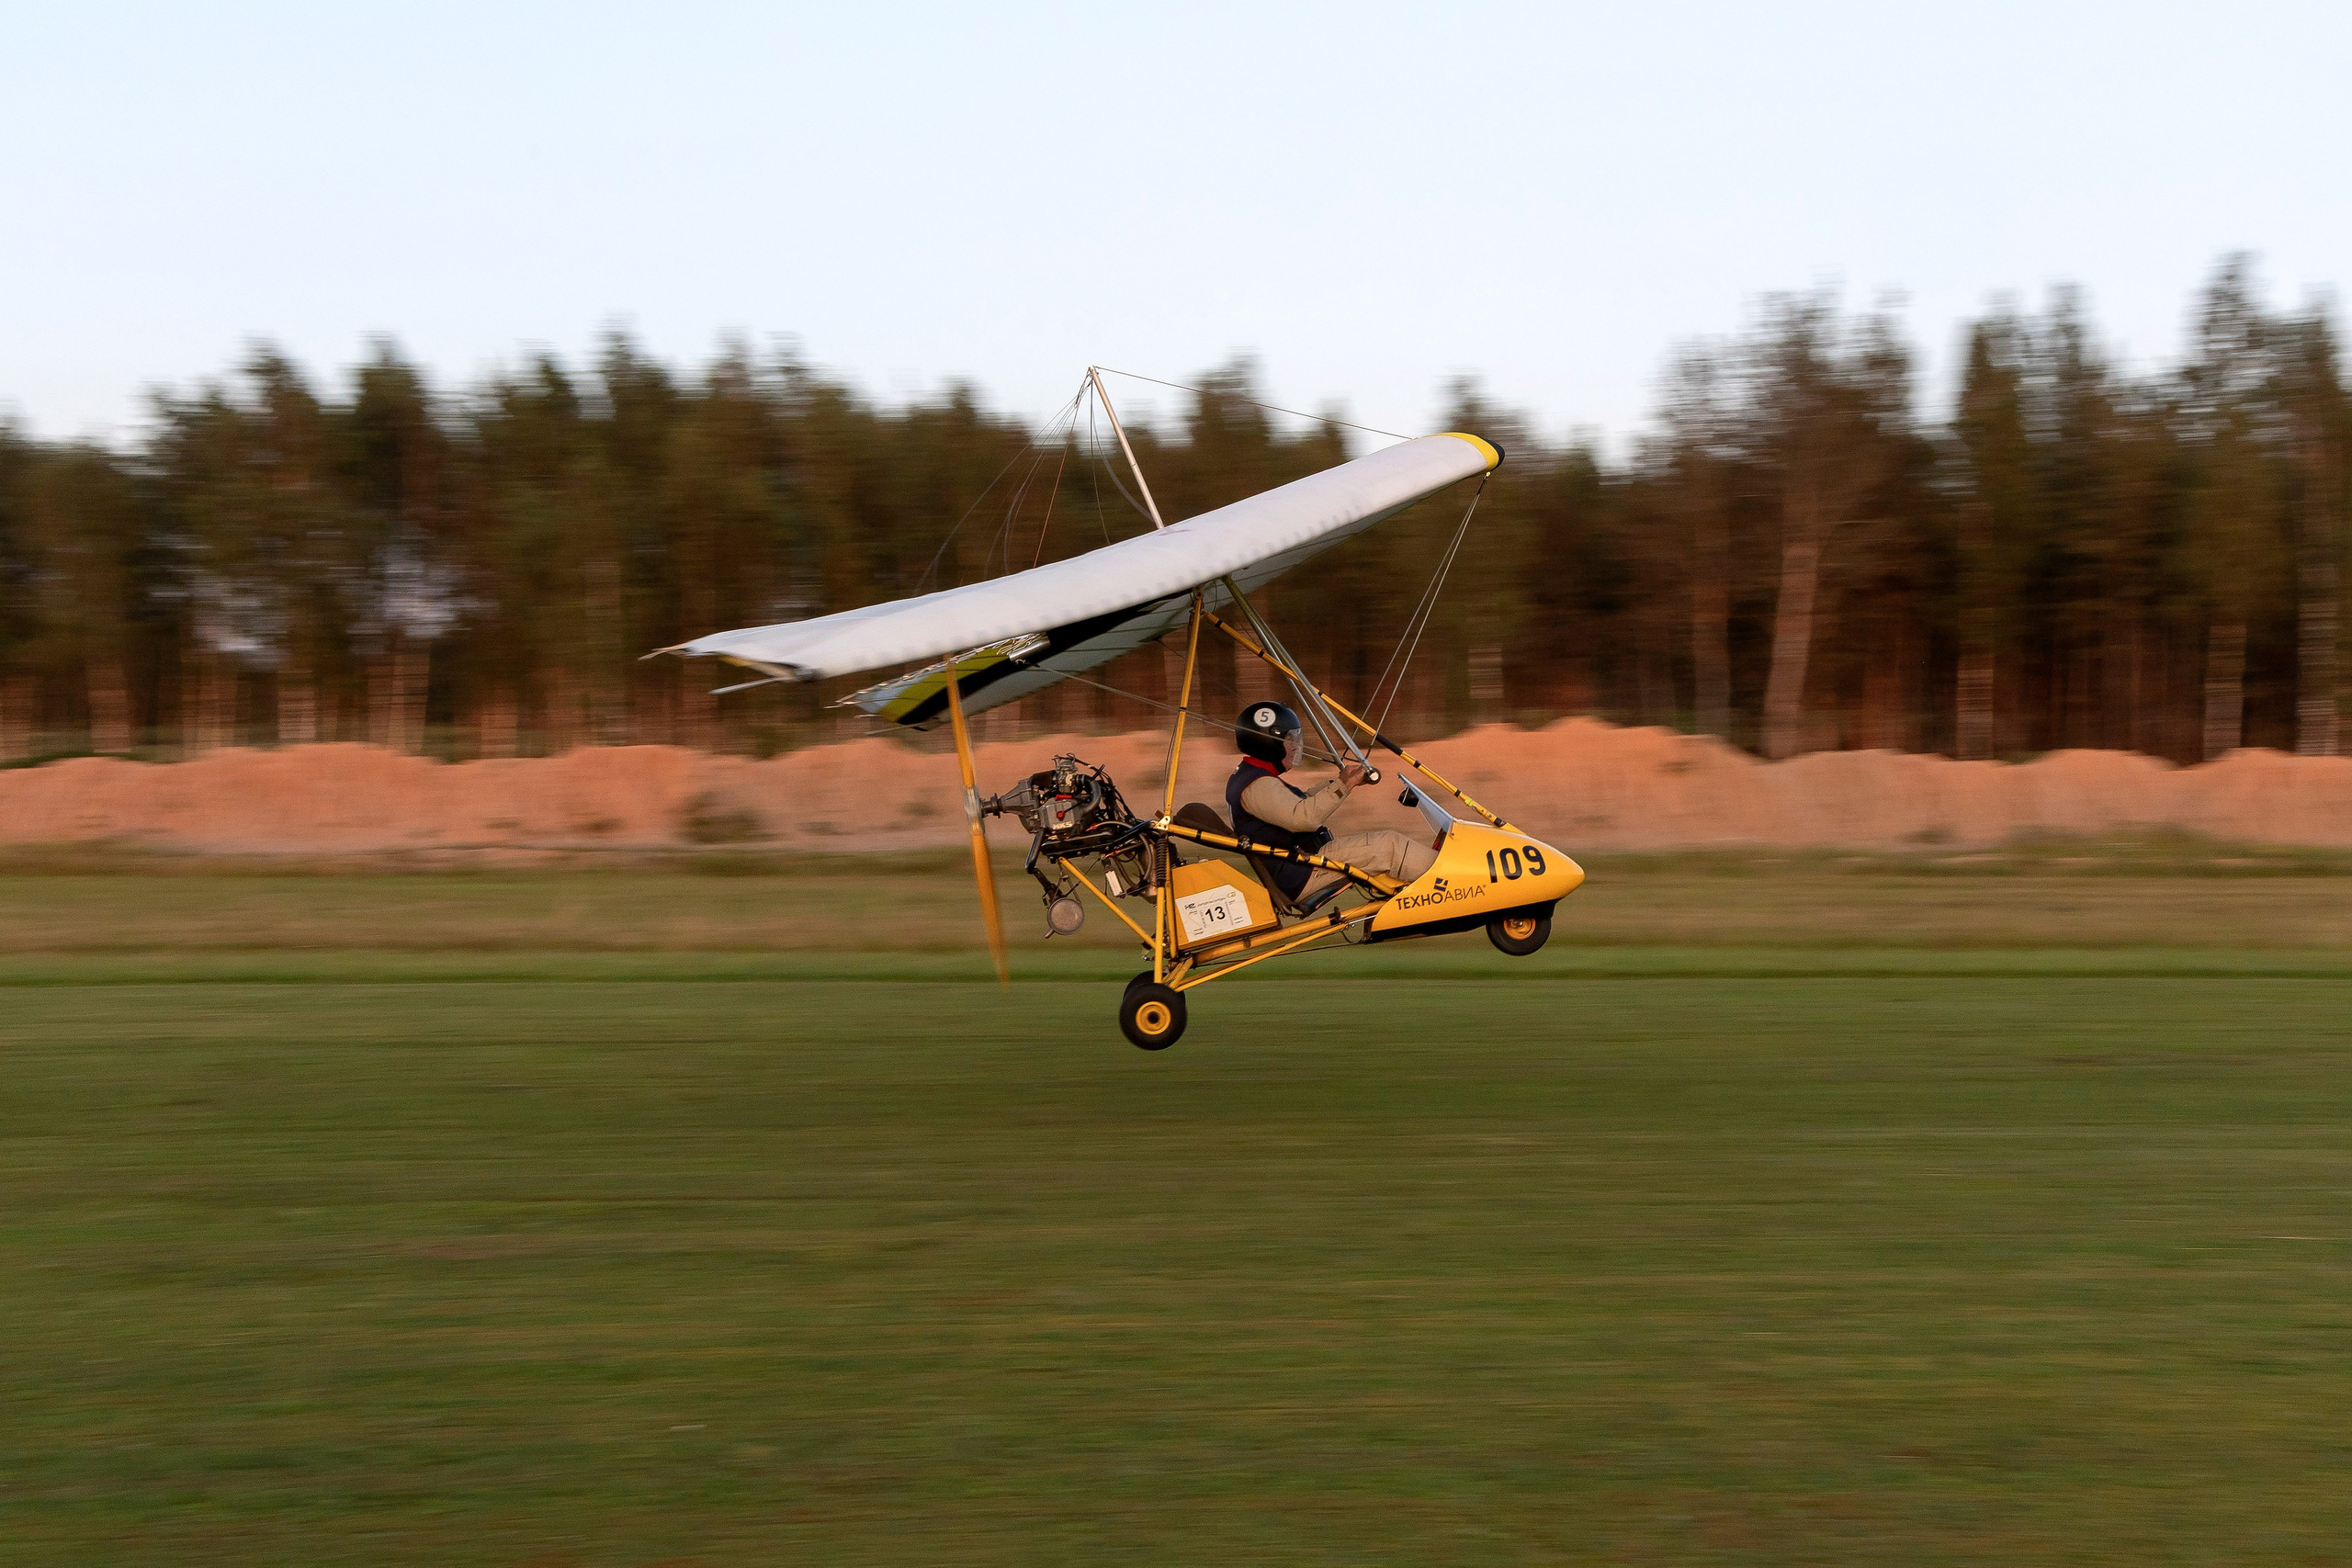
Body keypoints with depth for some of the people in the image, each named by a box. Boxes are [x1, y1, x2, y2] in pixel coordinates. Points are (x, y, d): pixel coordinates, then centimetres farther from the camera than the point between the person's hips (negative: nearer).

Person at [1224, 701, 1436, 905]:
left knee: (1388, 838, 11)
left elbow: (1298, 804, 26)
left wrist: (1339, 781, 16)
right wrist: (1343, 785, -30)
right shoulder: (1257, 786, -18)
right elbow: (1303, 818, -31)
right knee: (1389, 845, -13)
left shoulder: (1250, 777, 17)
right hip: (1300, 877, -11)